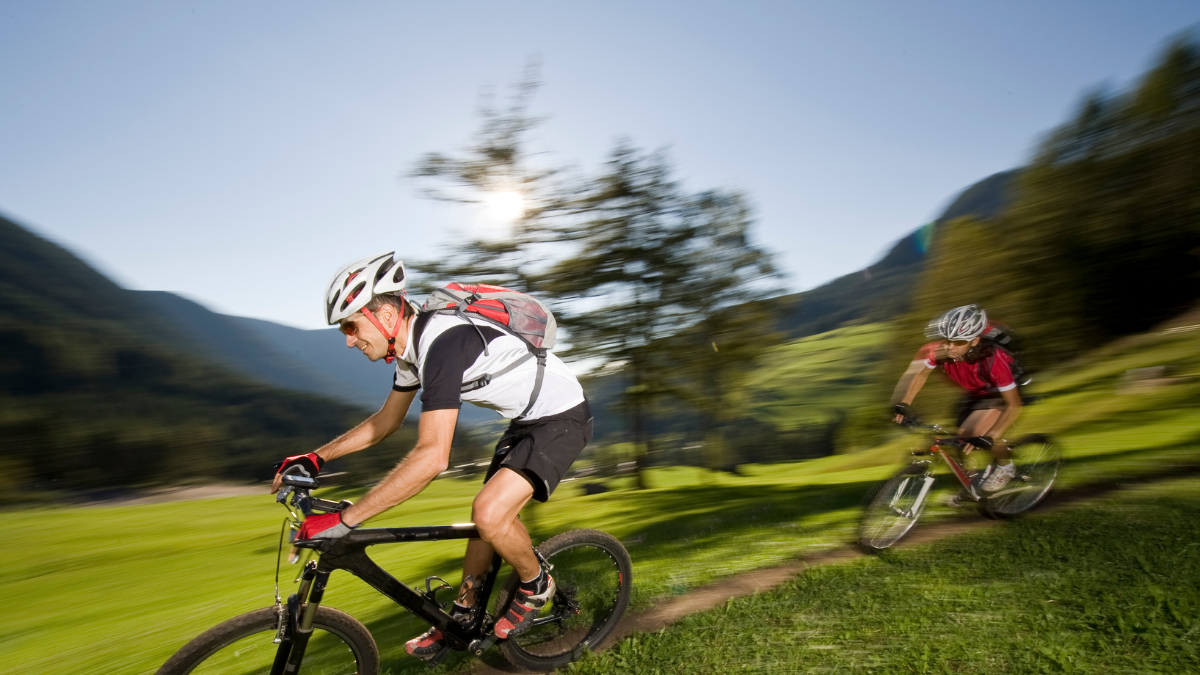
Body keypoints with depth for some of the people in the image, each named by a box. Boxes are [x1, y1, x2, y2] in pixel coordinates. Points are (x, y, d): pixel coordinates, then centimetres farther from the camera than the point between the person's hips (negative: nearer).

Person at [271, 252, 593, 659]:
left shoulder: (442, 341, -30)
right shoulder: (413, 346, 2)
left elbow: (433, 456, -37)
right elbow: (386, 421, 16)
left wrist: (343, 520, -33)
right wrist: (314, 458, 9)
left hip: (562, 416, -10)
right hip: (527, 419, 10)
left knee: (490, 514, -23)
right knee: (486, 518, 14)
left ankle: (536, 586, 7)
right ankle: (463, 616, 34)